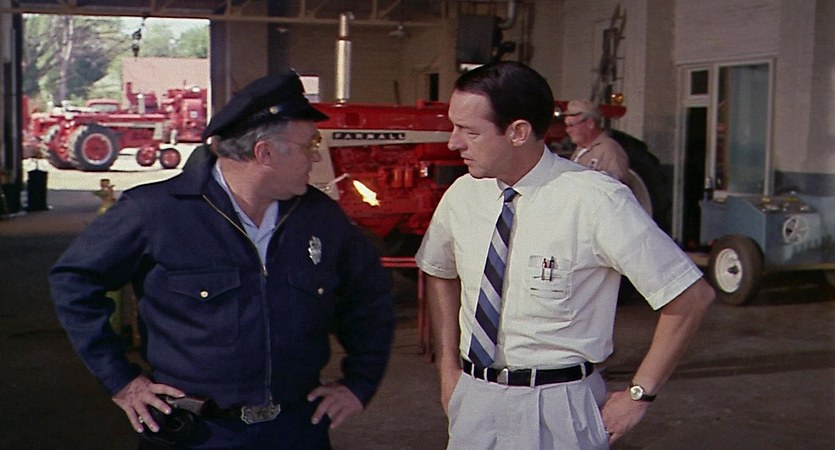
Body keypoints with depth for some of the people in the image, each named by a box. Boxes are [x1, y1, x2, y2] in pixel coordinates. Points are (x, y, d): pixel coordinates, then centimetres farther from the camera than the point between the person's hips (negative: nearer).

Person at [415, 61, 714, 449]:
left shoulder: (596, 202, -18)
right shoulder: (462, 196, -2)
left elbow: (692, 296, -12)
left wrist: (638, 395, -7)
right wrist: (448, 367, 11)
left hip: (557, 414, -4)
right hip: (473, 402, 5)